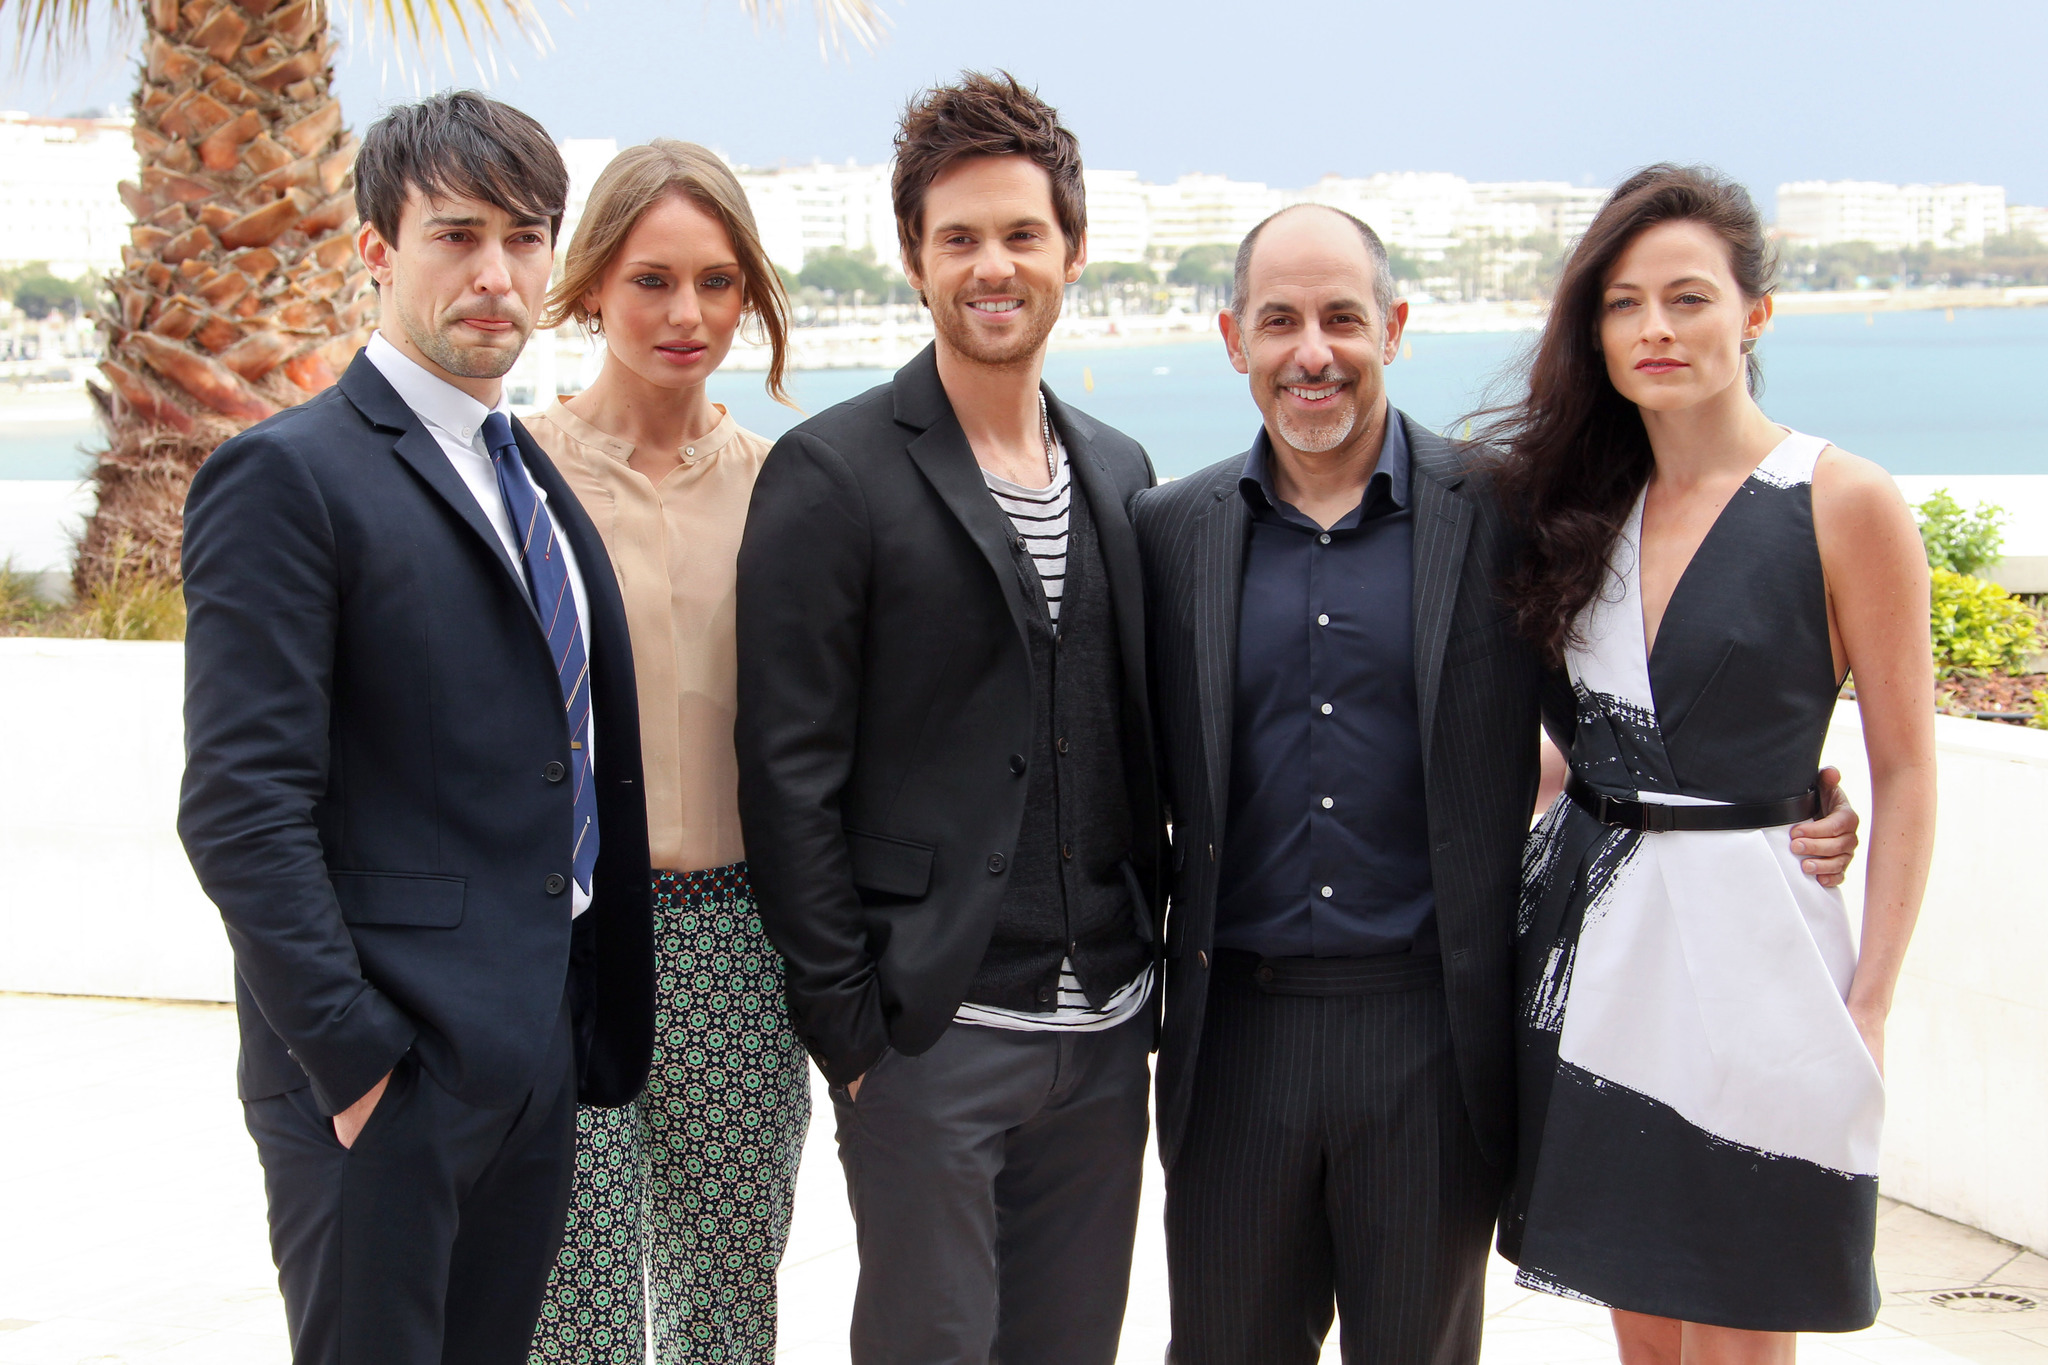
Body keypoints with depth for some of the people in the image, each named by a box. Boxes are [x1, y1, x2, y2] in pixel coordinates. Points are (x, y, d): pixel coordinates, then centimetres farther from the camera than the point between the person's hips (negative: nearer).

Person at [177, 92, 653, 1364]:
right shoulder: (290, 476, -10)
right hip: (377, 1079, -7)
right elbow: (242, 805, -16)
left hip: (540, 1065, 7)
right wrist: (350, 1055, -18)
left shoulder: (540, 481, 15)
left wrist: (602, 1027, 11)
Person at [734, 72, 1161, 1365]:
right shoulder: (833, 473, -7)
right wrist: (849, 1021, -12)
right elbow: (790, 774, -9)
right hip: (932, 1033, -5)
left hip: (1103, 1031, 6)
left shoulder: (1119, 472, 12)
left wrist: (1150, 976, 11)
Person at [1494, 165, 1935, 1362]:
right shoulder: (1581, 500, 7)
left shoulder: (1845, 504, -9)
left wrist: (1868, 1004, -10)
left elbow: (1905, 771, -7)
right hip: (1591, 938, 5)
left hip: (1745, 935, -5)